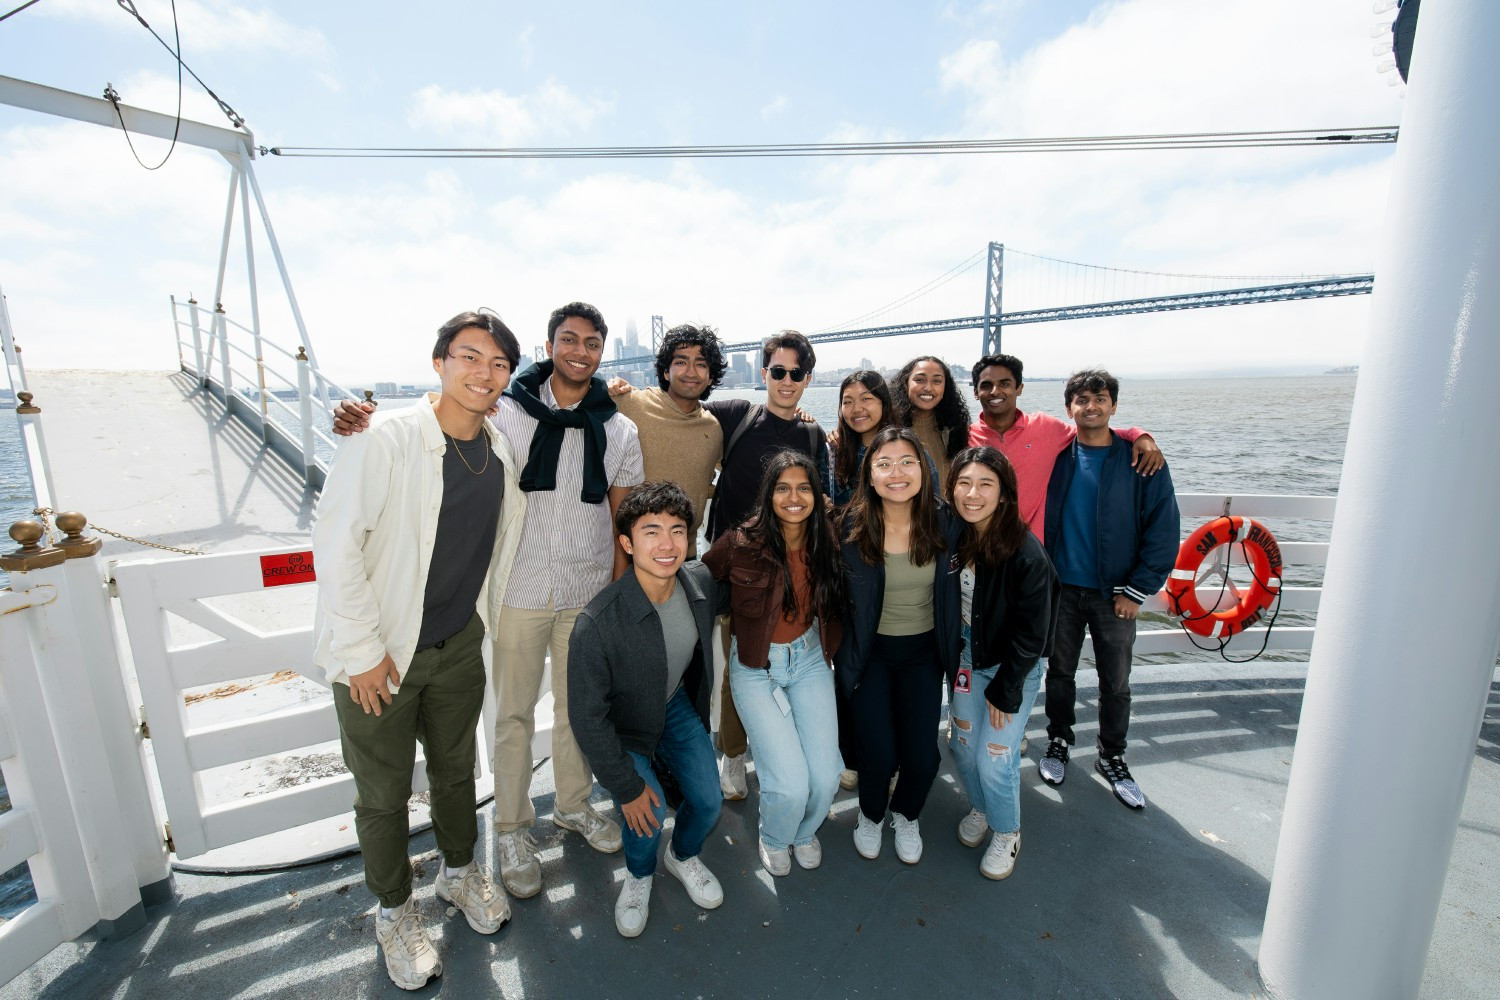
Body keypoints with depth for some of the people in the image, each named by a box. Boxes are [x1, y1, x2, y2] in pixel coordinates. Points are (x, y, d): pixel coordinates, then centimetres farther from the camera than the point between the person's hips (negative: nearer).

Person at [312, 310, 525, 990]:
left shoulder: (500, 454, -2)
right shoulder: (386, 440, -20)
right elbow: (334, 543, -20)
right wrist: (362, 650, -18)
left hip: (459, 648, 5)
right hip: (378, 655, -4)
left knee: (455, 768, 22)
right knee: (384, 793, 13)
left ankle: (460, 871, 47)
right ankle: (395, 909, 39)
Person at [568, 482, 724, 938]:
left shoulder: (701, 583, -21)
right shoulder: (597, 623, -35)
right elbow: (588, 718, -23)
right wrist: (628, 787, -17)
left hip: (678, 705, 4)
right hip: (622, 725, -4)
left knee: (708, 801, -2)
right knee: (648, 811, -17)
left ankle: (683, 856, 35)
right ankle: (639, 875, 20)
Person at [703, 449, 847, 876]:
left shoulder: (826, 542, -7)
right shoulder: (740, 544, -19)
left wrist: (828, 649, 5)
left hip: (810, 659, 3)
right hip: (756, 667, -3)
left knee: (826, 777, -3)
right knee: (791, 785, -10)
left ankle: (805, 830, 35)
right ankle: (774, 838, 29)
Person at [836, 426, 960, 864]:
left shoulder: (944, 522, -10)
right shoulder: (853, 527, -17)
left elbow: (951, 594, 3)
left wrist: (952, 651, 7)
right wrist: (842, 655, -6)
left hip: (923, 652, 2)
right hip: (870, 651, -2)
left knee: (922, 757, 1)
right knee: (879, 754, -4)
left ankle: (905, 815, 37)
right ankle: (870, 815, 33)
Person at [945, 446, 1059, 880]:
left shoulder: (1027, 555, -25)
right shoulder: (952, 538, -10)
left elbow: (1031, 635, -17)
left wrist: (1004, 690, -12)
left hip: (1014, 667, -4)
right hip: (967, 659, 4)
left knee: (994, 758, -1)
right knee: (963, 747, 11)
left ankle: (1006, 833, 29)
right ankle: (980, 808, 41)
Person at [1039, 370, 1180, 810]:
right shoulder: (1055, 454, -2)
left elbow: (1164, 530, -5)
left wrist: (1137, 591, -7)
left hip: (1114, 594, -1)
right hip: (1061, 588, 1)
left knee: (1116, 683, 13)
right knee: (1059, 671, 15)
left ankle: (1112, 758, 34)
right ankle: (1059, 741, 36)